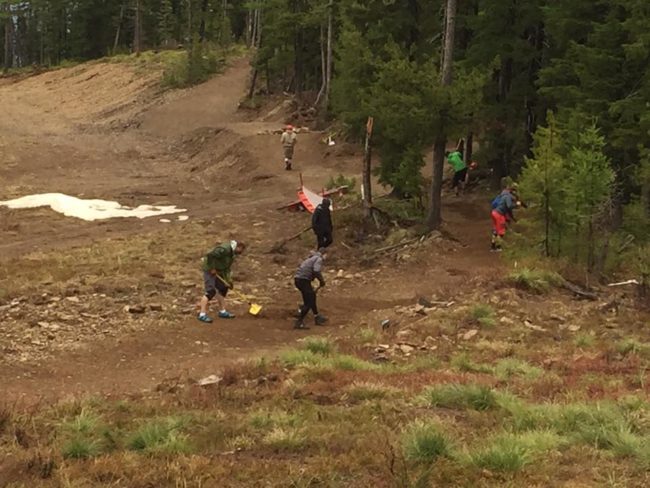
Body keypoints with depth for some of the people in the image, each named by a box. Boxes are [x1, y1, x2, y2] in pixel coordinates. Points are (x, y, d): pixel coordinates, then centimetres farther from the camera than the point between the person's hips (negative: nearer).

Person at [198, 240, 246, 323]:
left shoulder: (232, 252, 8)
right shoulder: (224, 249, -25)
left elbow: (228, 267, 12)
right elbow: (210, 255, -31)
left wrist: (229, 280, 4)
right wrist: (212, 268, -23)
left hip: (218, 271, 10)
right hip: (210, 270, -10)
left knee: (223, 289, 13)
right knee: (211, 291, -15)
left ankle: (222, 311, 23)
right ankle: (202, 315, -14)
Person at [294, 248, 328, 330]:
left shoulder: (311, 258, 24)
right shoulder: (319, 259, -6)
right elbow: (316, 271, -23)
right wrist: (322, 281, -8)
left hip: (298, 279, 10)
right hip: (303, 280, -10)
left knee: (312, 296, 24)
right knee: (309, 302, -6)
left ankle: (317, 318, 35)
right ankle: (299, 322, -7)